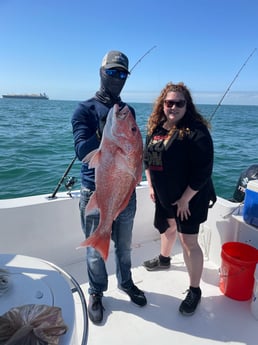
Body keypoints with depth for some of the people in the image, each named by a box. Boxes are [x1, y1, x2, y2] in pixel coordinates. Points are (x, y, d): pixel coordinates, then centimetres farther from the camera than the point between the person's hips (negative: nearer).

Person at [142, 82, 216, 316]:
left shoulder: (196, 131, -21)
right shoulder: (155, 128, 1)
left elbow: (203, 171, -22)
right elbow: (148, 158, 11)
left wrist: (185, 199, -19)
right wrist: (151, 186, 8)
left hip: (189, 198, -7)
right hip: (164, 195, 7)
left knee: (188, 242, 0)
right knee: (168, 228, 27)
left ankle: (195, 291, 19)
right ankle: (164, 259, 54)